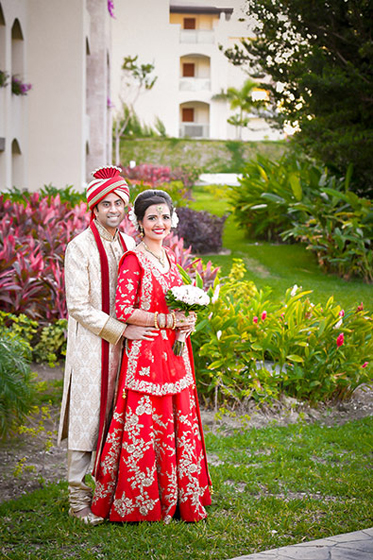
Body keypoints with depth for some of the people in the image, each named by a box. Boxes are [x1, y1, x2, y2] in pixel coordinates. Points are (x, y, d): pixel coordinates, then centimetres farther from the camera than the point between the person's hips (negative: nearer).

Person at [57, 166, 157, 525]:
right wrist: (122, 330, -17)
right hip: (91, 346, -6)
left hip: (124, 345, 6)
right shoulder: (79, 248, -10)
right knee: (87, 418, -1)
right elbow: (78, 306, -14)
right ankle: (79, 498, 8)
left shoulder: (129, 245, 9)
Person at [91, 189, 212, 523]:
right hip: (145, 354, -7)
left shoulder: (170, 257, 13)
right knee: (145, 425, -3)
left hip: (175, 353, 8)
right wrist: (166, 320, -17)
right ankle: (142, 502, 7)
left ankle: (180, 498, 20)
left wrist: (186, 321, 3)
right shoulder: (134, 260, -10)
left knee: (180, 425, 10)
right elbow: (123, 310, -16)